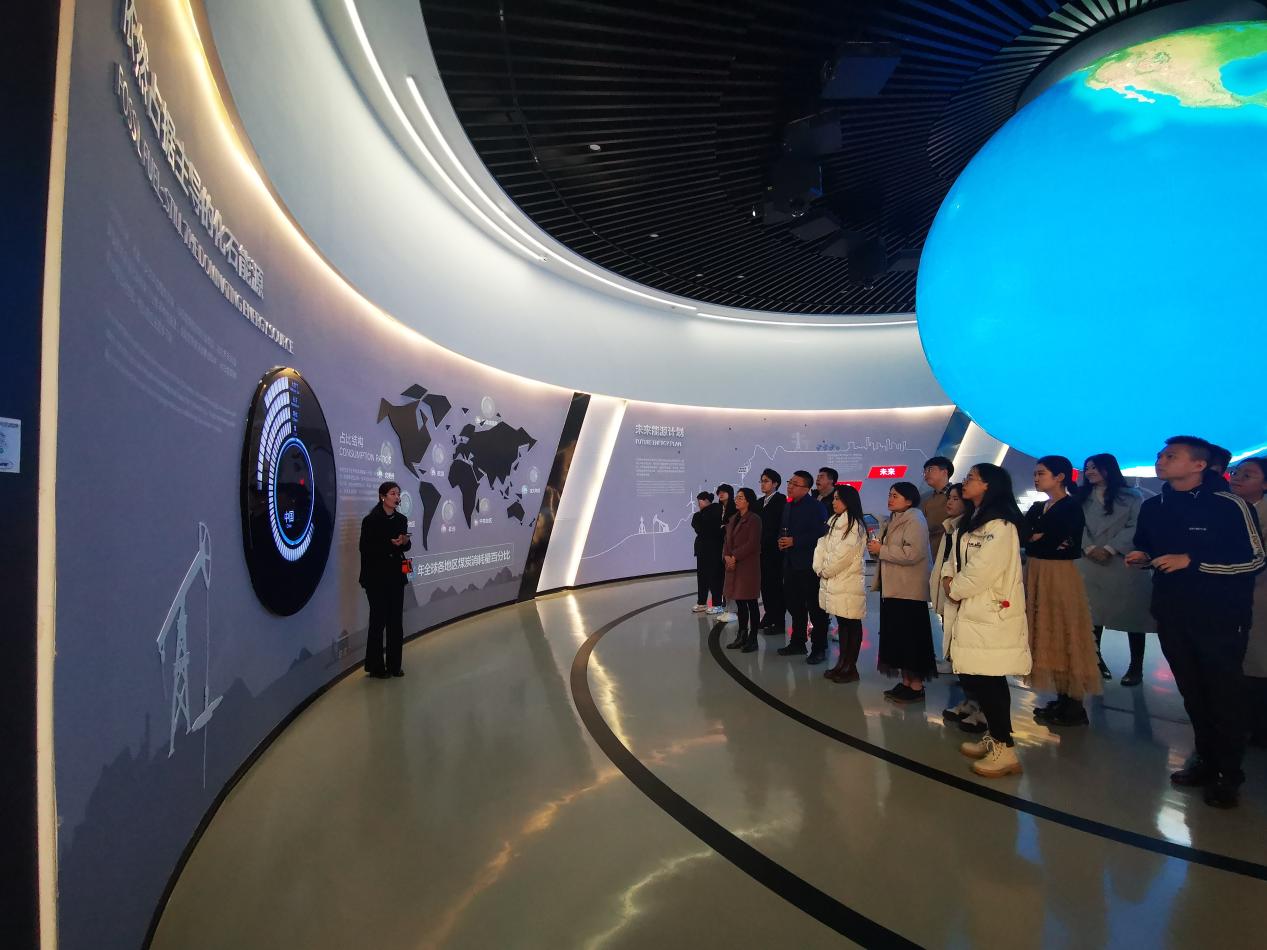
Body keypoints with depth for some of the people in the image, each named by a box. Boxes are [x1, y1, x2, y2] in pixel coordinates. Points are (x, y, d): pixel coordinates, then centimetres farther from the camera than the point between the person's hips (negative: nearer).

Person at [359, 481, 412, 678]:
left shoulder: (401, 519, 7)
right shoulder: (371, 520, -9)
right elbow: (365, 548, -12)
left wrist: (405, 542, -8)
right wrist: (390, 544, -20)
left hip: (396, 575, 5)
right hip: (376, 577, -5)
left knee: (396, 620, 7)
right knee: (378, 620, 0)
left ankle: (394, 664, 16)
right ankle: (375, 666, 12)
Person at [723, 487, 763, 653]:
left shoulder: (754, 519, -8)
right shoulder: (733, 519, 16)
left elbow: (752, 543, -15)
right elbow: (727, 541, 14)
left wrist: (735, 557, -15)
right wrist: (726, 556, -4)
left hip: (748, 566, -7)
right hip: (733, 566, 7)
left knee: (750, 603, 0)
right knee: (739, 602, 11)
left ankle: (752, 639, 7)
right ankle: (741, 636, 20)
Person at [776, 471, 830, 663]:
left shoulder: (816, 507, -12)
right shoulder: (788, 506, 13)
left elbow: (819, 534, -20)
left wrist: (794, 541, -20)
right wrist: (781, 540, 0)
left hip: (808, 564, -8)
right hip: (790, 563, 8)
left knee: (814, 607, 0)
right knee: (794, 604, 16)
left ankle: (819, 648, 9)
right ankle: (797, 643, 29)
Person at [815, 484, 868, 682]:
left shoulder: (855, 526, -11)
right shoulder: (833, 521, 14)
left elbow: (843, 554, -16)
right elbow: (821, 545, 10)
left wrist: (826, 570, -6)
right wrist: (819, 568, -3)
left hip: (849, 584, -8)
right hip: (832, 582, 8)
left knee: (851, 625, 1)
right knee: (841, 624, 14)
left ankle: (851, 668, 7)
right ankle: (842, 664, 23)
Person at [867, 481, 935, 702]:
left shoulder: (914, 521, -12)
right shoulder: (894, 521, 16)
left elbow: (912, 553, -25)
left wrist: (881, 549, -17)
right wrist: (877, 548, 6)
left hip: (908, 591, -9)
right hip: (892, 588, 9)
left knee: (910, 637, -3)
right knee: (897, 636, 12)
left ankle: (916, 686, 6)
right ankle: (906, 682, 21)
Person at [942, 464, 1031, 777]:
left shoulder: (1000, 526, -13)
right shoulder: (969, 523, 19)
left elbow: (982, 570, -19)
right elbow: (954, 559, 18)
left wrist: (955, 590, -5)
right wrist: (948, 579, -2)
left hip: (993, 615, -9)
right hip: (970, 612, 9)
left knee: (988, 680, -6)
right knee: (972, 678, 12)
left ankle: (1004, 749, 5)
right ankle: (993, 736, 26)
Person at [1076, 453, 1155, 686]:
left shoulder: (1131, 496, 4)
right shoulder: (1083, 498, 15)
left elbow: (1136, 527, -6)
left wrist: (1110, 549, -15)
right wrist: (1089, 548, -12)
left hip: (1125, 563, -3)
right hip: (1091, 564, 3)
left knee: (1132, 614, 0)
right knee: (1093, 613, 3)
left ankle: (1136, 667, 8)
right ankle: (1095, 658, 13)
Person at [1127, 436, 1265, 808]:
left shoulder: (1229, 505, -12)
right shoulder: (1152, 507, 5)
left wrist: (1191, 561, -21)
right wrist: (1141, 558, -3)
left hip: (1221, 616, -5)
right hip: (1172, 614, 5)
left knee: (1223, 695, 4)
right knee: (1192, 692, 14)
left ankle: (1229, 773, 18)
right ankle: (1206, 760, 29)